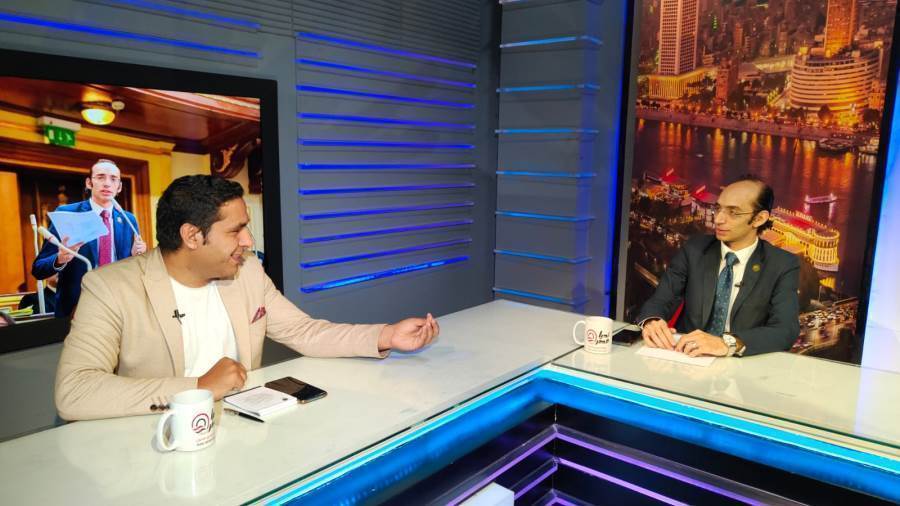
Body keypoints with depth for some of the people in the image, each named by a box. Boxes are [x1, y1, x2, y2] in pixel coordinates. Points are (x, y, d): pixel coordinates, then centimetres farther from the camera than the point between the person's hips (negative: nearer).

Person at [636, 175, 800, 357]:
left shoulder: (783, 265, -4)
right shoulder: (694, 249, 3)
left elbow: (786, 331, -16)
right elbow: (660, 300, -3)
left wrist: (728, 343, -33)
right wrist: (651, 321, -27)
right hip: (686, 357, 1)